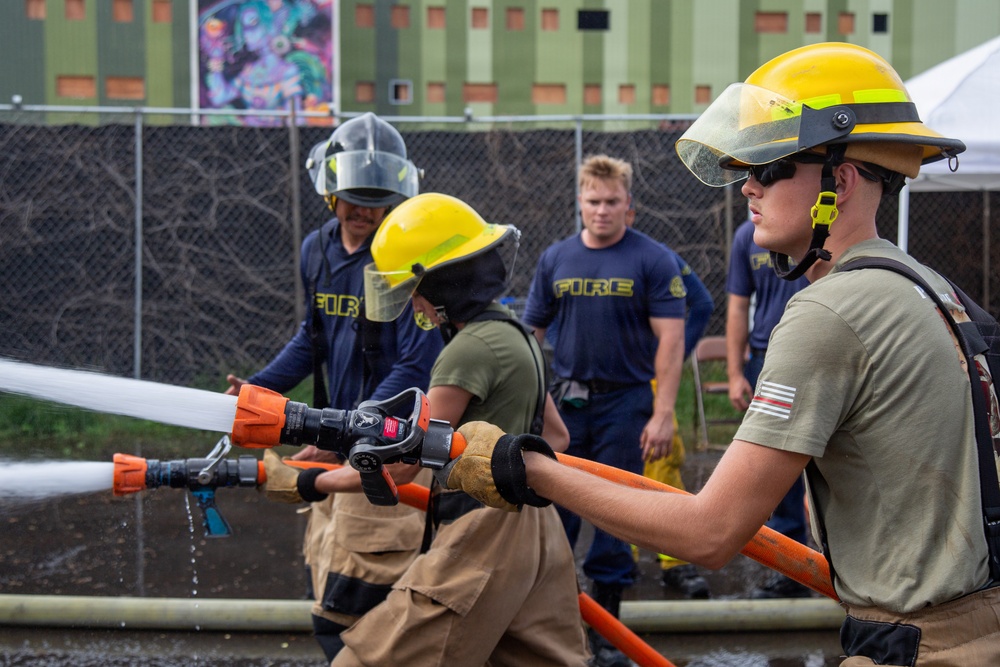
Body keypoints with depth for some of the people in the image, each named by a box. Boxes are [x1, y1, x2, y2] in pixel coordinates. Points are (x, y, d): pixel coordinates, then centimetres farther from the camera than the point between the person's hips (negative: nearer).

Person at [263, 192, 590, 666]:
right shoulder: (516, 337, 13)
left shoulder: (470, 349, -16)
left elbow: (401, 467, -16)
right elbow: (555, 437, 23)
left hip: (482, 538, -10)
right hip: (534, 532, 10)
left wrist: (306, 484, -8)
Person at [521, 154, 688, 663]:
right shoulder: (556, 258, 7)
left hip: (625, 401, -3)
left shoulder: (653, 260, -4)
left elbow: (670, 339, -8)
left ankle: (605, 614, 15)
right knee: (554, 506, 5)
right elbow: (531, 331, 12)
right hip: (565, 400, 3)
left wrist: (662, 414, -14)